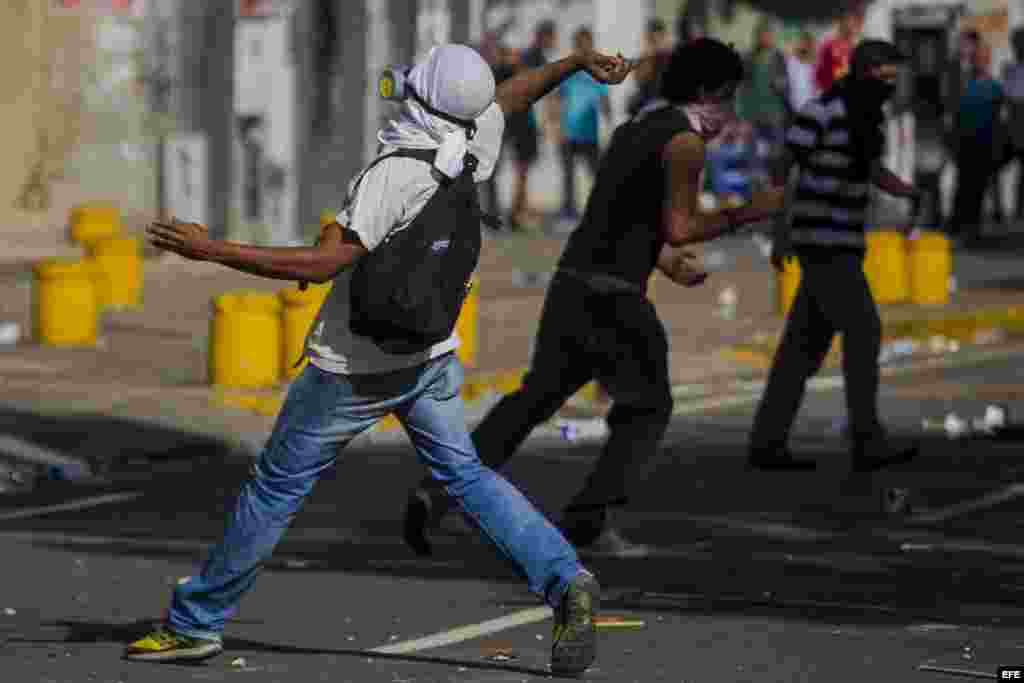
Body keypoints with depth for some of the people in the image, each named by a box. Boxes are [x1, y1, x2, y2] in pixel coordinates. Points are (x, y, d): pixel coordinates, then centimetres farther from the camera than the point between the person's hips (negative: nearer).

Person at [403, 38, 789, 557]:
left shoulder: (633, 131, 20)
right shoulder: (685, 141, -9)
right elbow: (680, 229, -16)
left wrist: (670, 264, 31)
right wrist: (746, 214, -6)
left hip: (571, 283, 8)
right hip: (612, 296, -8)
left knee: (536, 397, 12)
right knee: (647, 409, 10)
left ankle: (440, 491, -1)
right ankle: (587, 518, 3)